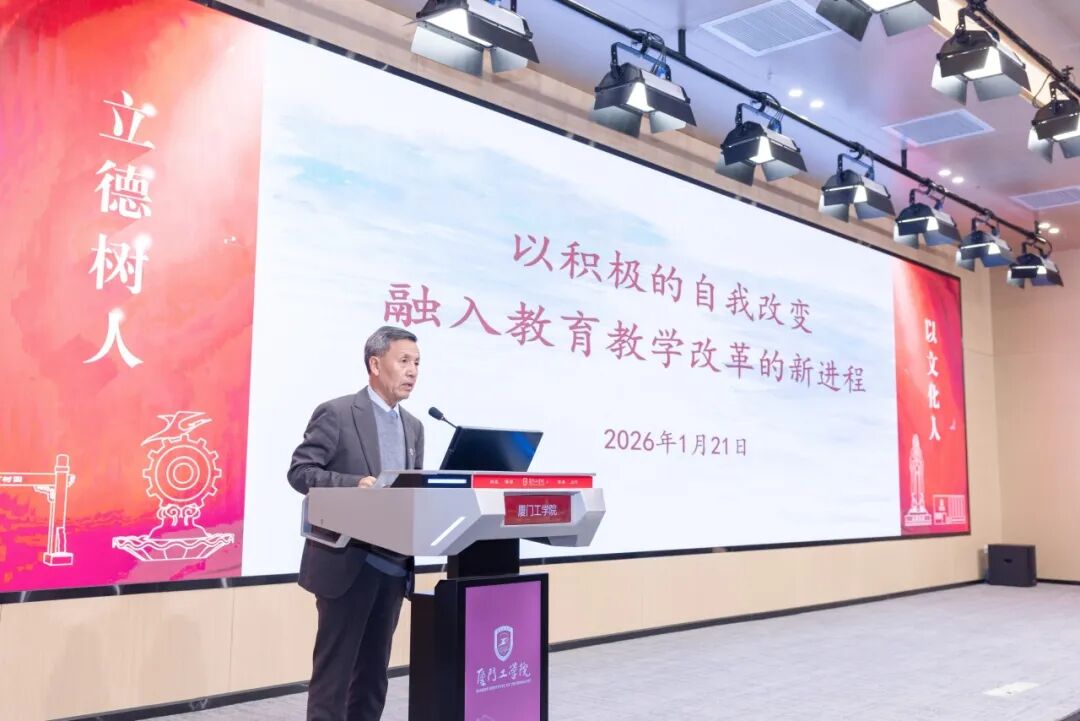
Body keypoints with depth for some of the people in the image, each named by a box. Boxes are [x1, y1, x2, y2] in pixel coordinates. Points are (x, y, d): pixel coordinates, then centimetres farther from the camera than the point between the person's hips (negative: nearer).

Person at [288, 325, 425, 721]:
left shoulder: (413, 426, 14)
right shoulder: (336, 413, -7)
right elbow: (300, 471, -13)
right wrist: (355, 484, -27)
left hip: (392, 566, 7)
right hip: (346, 564, -6)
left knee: (374, 671, 13)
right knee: (334, 669, -1)